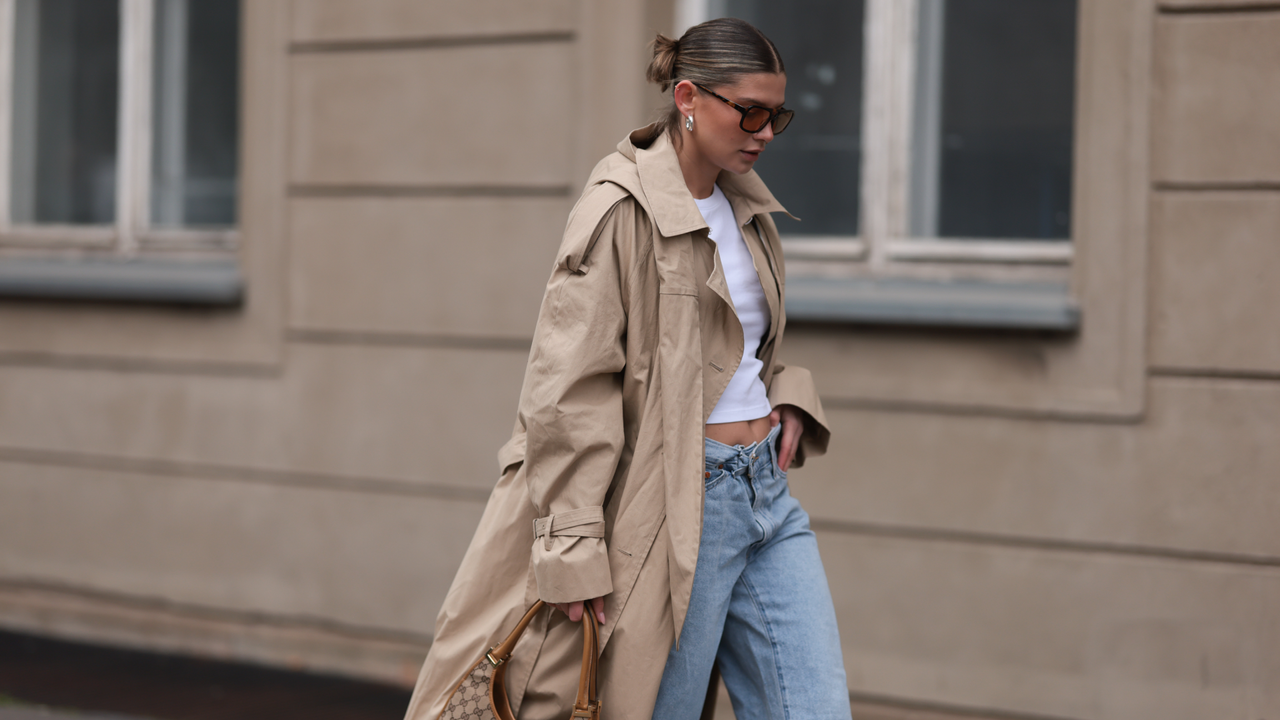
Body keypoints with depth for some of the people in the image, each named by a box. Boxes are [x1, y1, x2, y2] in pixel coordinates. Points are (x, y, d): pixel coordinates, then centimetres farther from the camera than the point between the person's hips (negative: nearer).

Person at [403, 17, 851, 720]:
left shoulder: (745, 205, 11)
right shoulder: (620, 213, -13)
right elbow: (567, 393, -16)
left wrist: (788, 397, 7)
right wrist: (576, 554, -19)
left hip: (769, 495, 8)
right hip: (681, 505, -8)